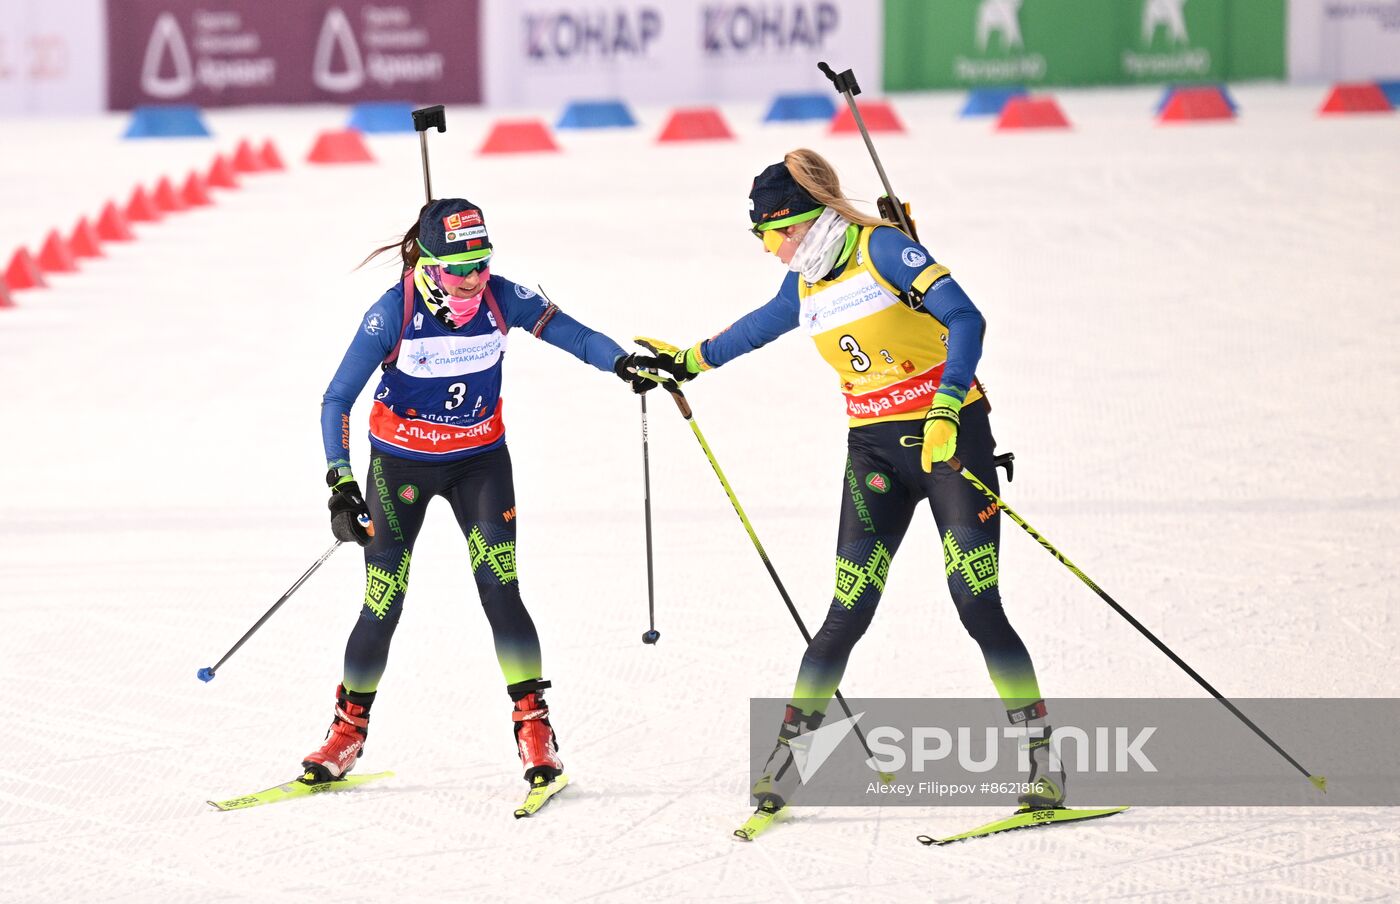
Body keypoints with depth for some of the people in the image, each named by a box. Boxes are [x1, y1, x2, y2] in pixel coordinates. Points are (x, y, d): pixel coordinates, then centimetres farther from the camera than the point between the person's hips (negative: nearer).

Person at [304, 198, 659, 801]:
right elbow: (337, 400, -19)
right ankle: (348, 729, 19)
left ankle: (534, 728, -7)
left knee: (500, 589, -14)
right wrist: (341, 483, -29)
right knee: (383, 606, 0)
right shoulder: (393, 314, -21)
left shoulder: (501, 298, -15)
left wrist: (622, 362, -34)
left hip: (480, 460, 1)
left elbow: (568, 333, -13)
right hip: (401, 465, -1)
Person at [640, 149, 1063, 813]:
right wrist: (691, 361, 45)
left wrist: (945, 409, -32)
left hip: (950, 434, -5)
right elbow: (760, 326, 32)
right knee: (848, 614, -3)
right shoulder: (804, 287, 9)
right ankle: (786, 753, 6)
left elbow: (963, 317, -22)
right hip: (874, 449, 5)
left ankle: (1042, 758, -5)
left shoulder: (882, 248, -12)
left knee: (977, 605, -12)